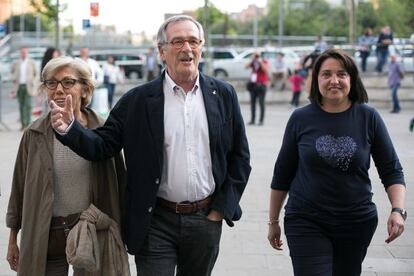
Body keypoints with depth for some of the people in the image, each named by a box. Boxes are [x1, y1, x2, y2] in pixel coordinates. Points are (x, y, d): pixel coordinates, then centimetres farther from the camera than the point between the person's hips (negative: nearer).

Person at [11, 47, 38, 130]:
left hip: (28, 87, -2)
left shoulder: (32, 63, -1)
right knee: (21, 106, 4)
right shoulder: (16, 63, 5)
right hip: (19, 86, 3)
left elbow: (36, 74, 7)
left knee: (28, 105, -11)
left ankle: (28, 124, -8)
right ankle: (23, 124, 9)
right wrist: (13, 79, 1)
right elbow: (13, 72, 21)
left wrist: (33, 83, -6)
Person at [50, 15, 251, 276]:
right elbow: (102, 145, -4)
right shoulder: (137, 100, -3)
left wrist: (222, 207, 1)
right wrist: (69, 127, -23)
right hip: (157, 222, -2)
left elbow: (240, 156, 7)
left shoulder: (223, 95, 2)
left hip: (206, 219, 2)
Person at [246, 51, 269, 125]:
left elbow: (266, 71, -18)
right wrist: (252, 60, -14)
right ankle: (252, 119, 10)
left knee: (261, 102, -6)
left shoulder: (265, 62, -3)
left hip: (261, 85, -5)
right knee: (252, 102, 5)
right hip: (253, 84, 5)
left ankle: (261, 120, -5)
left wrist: (261, 62, -20)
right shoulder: (253, 62, 8)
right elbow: (247, 67, -5)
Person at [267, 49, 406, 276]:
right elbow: (282, 174, 5)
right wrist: (273, 221, 9)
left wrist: (398, 210, -15)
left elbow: (392, 171, 1)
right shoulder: (301, 119, -3)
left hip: (357, 223, 1)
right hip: (306, 223, -1)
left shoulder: (368, 118, -3)